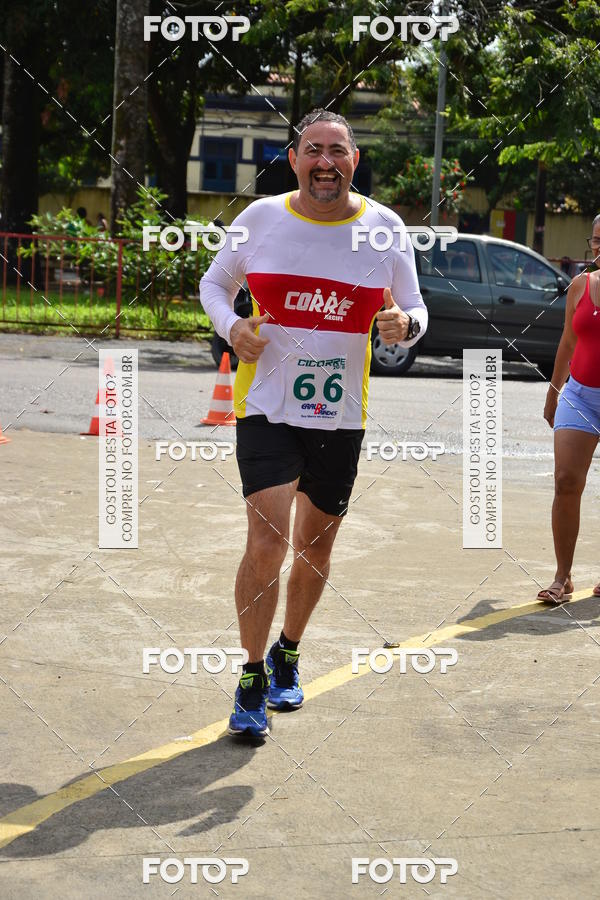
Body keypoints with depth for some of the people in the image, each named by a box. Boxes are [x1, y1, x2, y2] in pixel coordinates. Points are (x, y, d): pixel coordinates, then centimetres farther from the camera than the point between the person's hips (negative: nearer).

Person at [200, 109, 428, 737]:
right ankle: (252, 680, 1)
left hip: (341, 417, 2)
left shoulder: (385, 227, -1)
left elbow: (415, 311, 5)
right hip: (267, 408, -2)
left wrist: (405, 325, -19)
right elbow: (215, 283, 11)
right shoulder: (260, 218, -3)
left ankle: (287, 655, 39)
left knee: (315, 548, 15)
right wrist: (231, 326, -10)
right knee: (266, 542, -15)